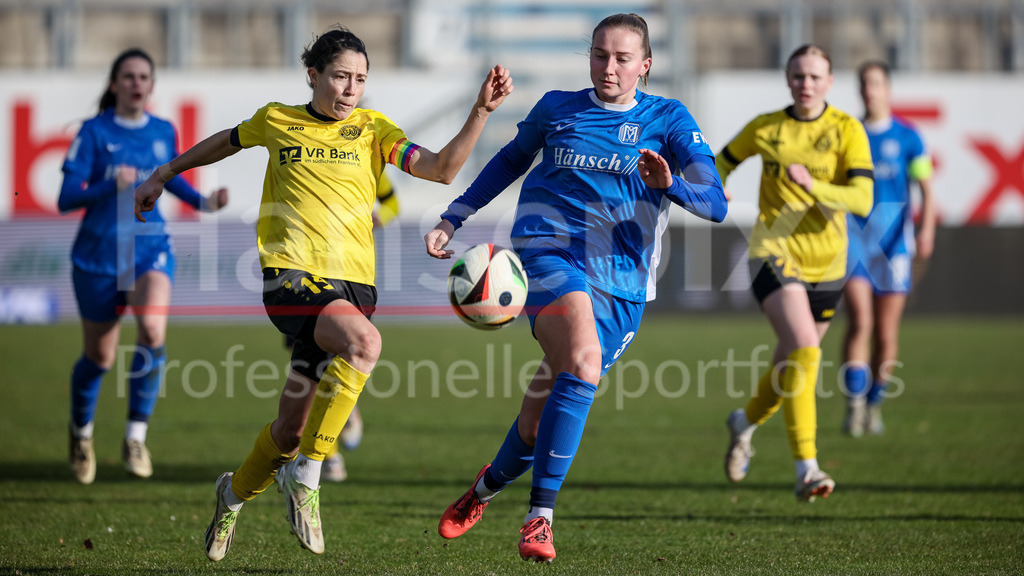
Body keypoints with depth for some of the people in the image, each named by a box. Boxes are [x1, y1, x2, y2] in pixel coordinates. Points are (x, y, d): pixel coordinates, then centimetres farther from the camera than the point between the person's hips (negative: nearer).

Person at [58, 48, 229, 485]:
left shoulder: (163, 132, 4)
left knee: (153, 330, -26)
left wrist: (203, 202, 6)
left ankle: (136, 437, -15)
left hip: (150, 249, 2)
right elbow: (66, 198, -13)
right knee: (99, 357, 9)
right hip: (99, 253, -2)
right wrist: (110, 186, -29)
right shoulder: (94, 132, -8)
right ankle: (81, 432, 40)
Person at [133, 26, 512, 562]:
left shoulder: (372, 129, 10)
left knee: (291, 429, 4)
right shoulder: (276, 121, 9)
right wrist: (163, 175, 38)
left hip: (353, 282, 3)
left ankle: (235, 493, 38)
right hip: (291, 275, -3)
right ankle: (305, 477, -21)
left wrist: (481, 111, -15)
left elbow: (441, 169, -3)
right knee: (364, 342, -34)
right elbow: (227, 141, 30)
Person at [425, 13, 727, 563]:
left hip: (621, 281, 2)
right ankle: (539, 518, -28)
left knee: (544, 413, 4)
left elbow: (714, 203, -6)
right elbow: (510, 161, 27)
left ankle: (488, 485, 37)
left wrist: (670, 184, -27)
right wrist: (451, 219, 24)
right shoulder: (556, 109, 9)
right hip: (549, 248, -2)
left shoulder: (669, 120, 5)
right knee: (584, 359, -31)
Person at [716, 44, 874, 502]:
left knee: (790, 364, 14)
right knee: (803, 350, -24)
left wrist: (813, 186, -29)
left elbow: (862, 199, -14)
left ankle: (746, 422, 48)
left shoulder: (847, 131, -4)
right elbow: (723, 161, 19)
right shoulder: (764, 129, 1)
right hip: (775, 252, -2)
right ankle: (806, 468, -26)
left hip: (825, 261, 2)